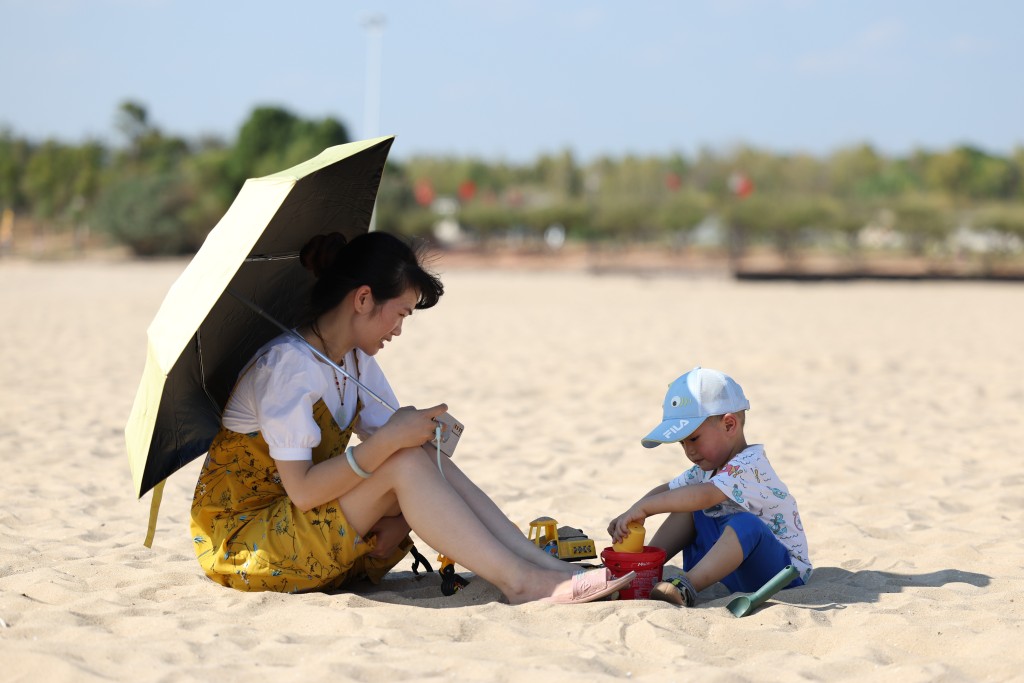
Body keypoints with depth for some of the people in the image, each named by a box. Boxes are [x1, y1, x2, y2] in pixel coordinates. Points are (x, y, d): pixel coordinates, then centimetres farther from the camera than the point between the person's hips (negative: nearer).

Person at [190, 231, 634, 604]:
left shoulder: (357, 360, 7)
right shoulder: (287, 364, -22)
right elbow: (301, 491, -27)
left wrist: (400, 519, -13)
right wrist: (389, 440, -31)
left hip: (303, 526, 8)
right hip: (239, 540, -8)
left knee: (424, 459, -10)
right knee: (405, 462, -24)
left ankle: (550, 567, -16)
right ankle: (520, 582, -25)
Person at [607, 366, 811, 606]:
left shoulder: (749, 466, -22)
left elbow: (706, 494, -38)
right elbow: (666, 490, 16)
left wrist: (643, 507, -37)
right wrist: (631, 516, -4)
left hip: (784, 573, -9)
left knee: (745, 524, -38)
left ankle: (685, 588, -42)